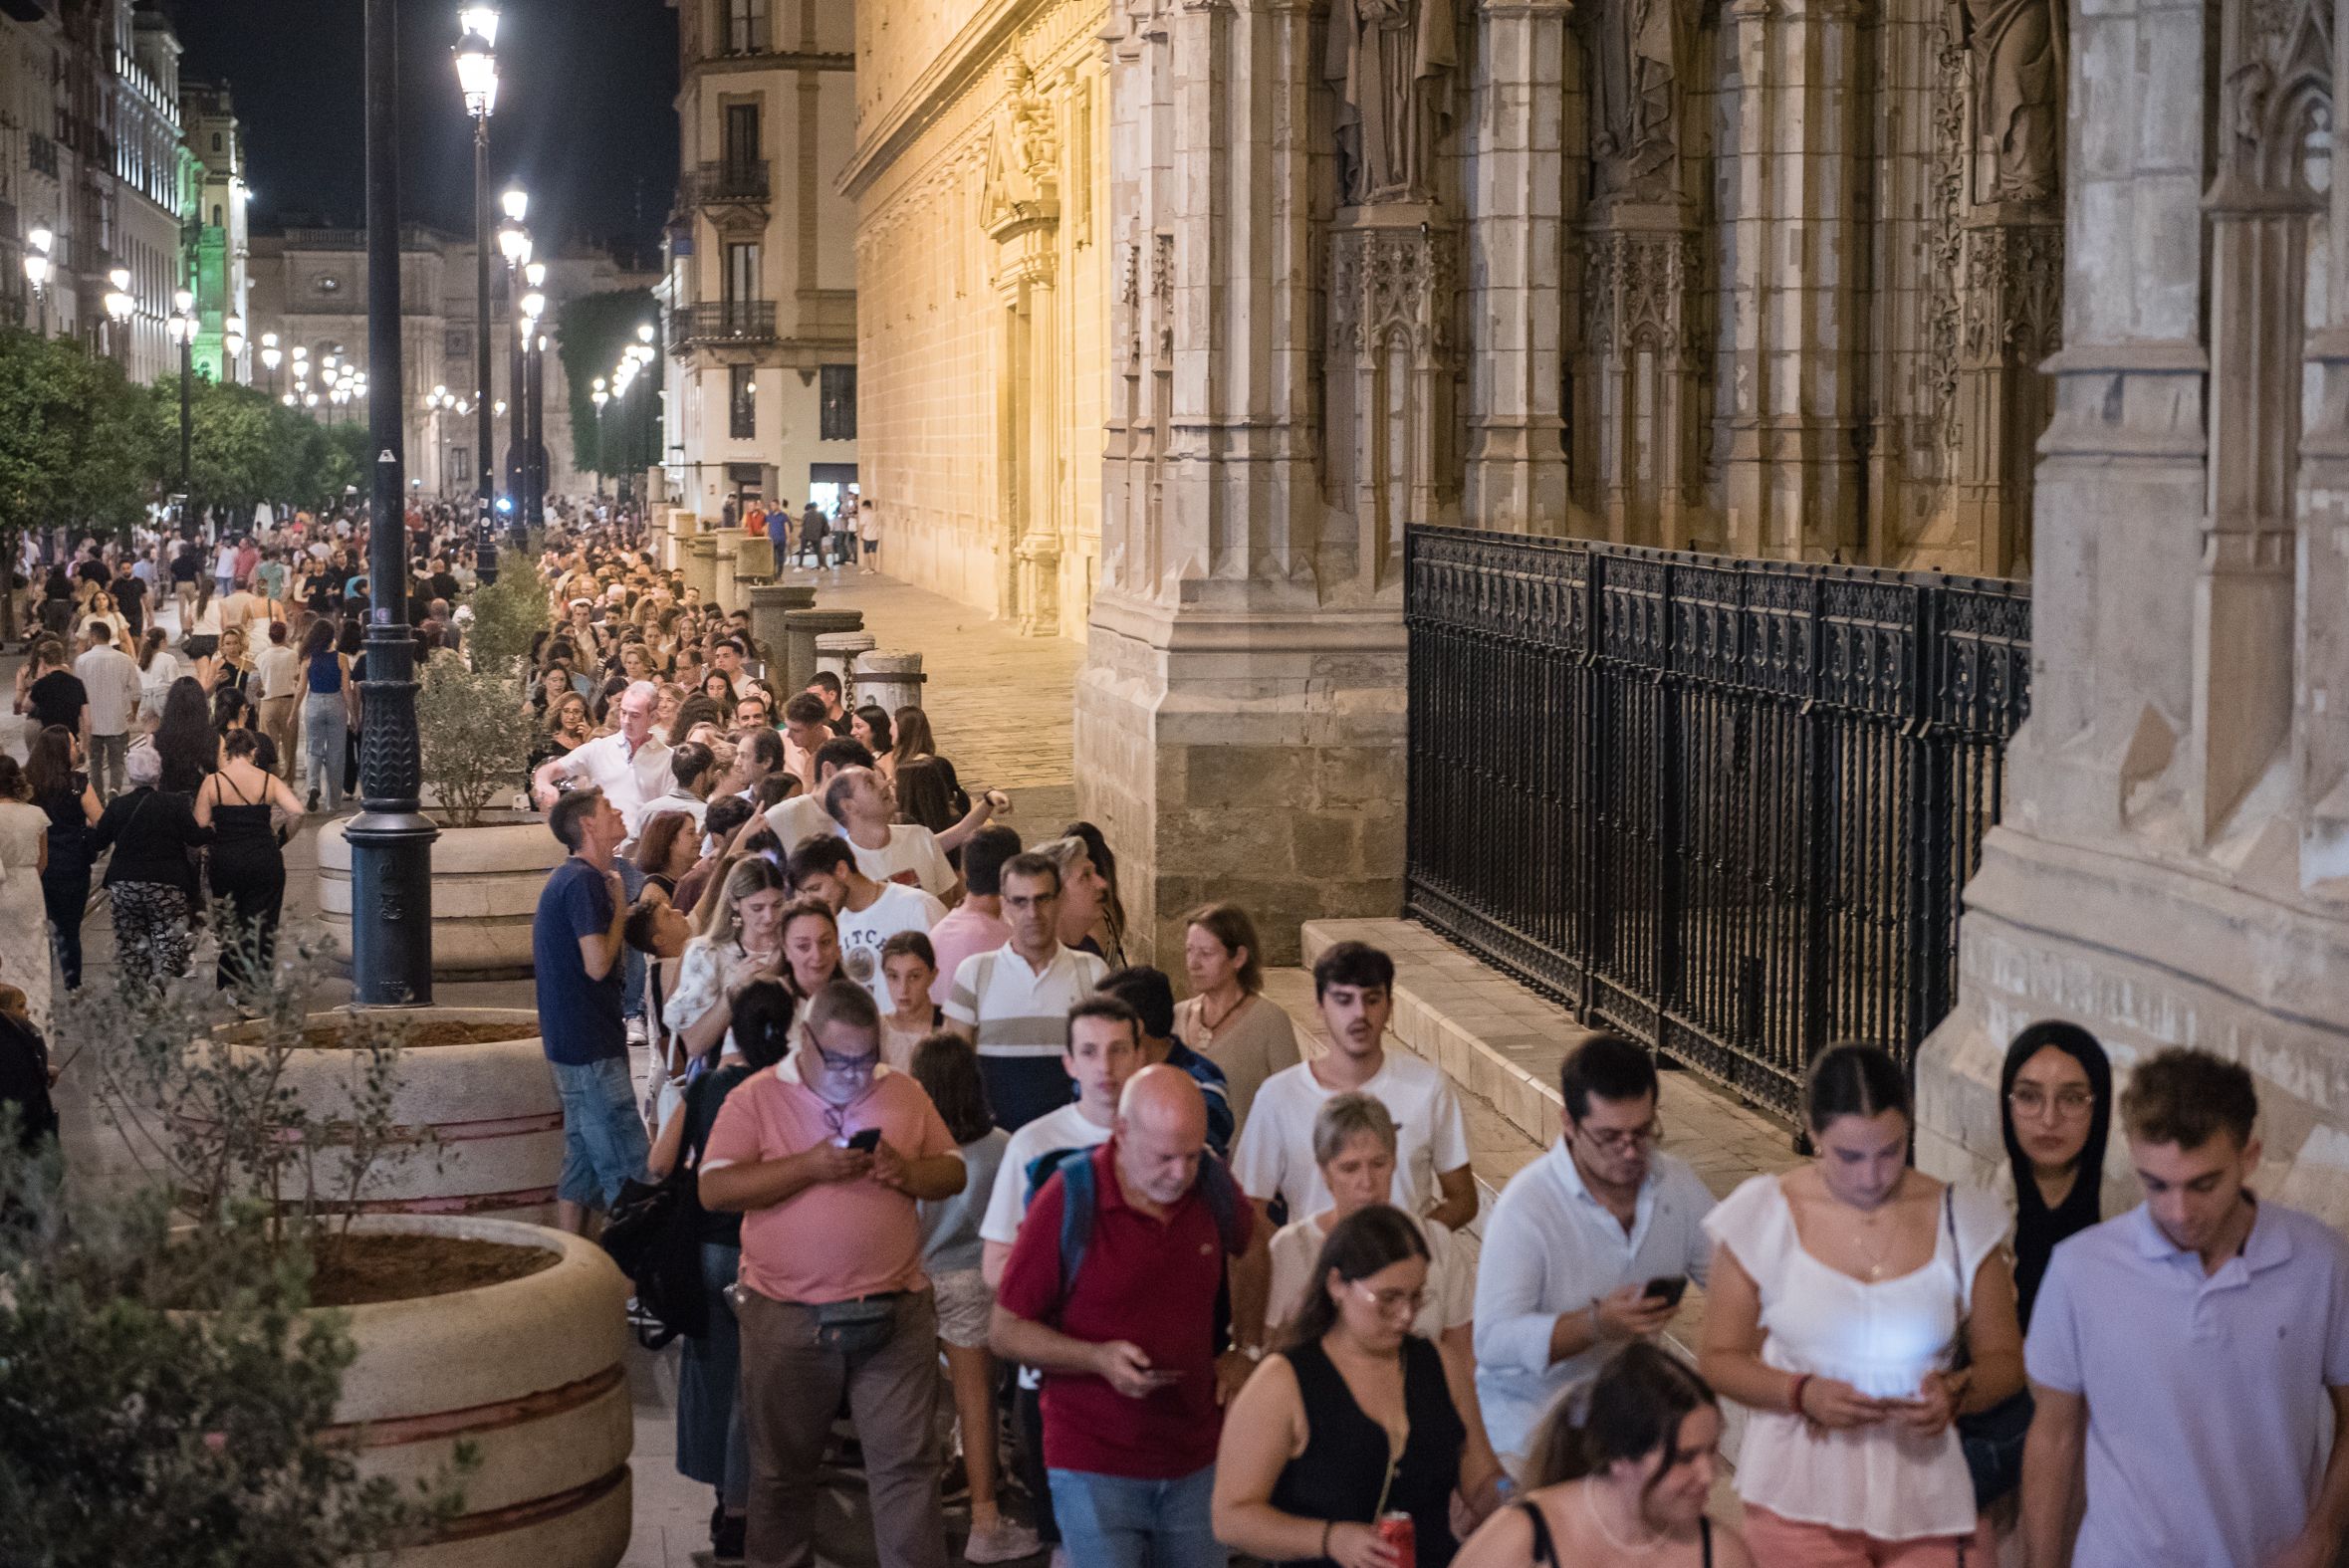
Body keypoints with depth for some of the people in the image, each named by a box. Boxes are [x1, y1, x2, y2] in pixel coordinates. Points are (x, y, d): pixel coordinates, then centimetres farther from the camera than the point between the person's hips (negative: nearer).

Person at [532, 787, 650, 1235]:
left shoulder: (569, 877, 16)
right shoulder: (584, 881, -16)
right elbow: (598, 964, -22)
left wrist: (618, 910, 10)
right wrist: (619, 910, -9)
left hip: (573, 1043, 11)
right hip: (591, 1047, -11)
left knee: (583, 1163, 14)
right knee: (629, 1171, -10)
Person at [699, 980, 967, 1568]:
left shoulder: (904, 1094, 8)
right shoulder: (755, 1100, -2)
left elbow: (953, 1172, 10)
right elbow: (714, 1189, -11)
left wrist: (908, 1172, -12)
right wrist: (808, 1167, -20)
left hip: (895, 1315, 1)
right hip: (786, 1320, -1)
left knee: (907, 1464, -1)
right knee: (782, 1469, 13)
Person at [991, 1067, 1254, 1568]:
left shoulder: (1213, 1185, 0)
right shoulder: (1068, 1200, -12)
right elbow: (1006, 1332, -6)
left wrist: (1246, 1352, 11)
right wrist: (1099, 1358, -20)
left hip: (1197, 1460, 4)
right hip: (1096, 1466, -4)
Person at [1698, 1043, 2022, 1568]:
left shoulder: (1959, 1221, 0)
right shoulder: (1764, 1216, -3)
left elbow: (2005, 1361, 8)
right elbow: (1719, 1358, 2)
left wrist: (1958, 1394, -14)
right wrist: (1802, 1394, -15)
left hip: (1926, 1498, 1)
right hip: (1799, 1501, -1)